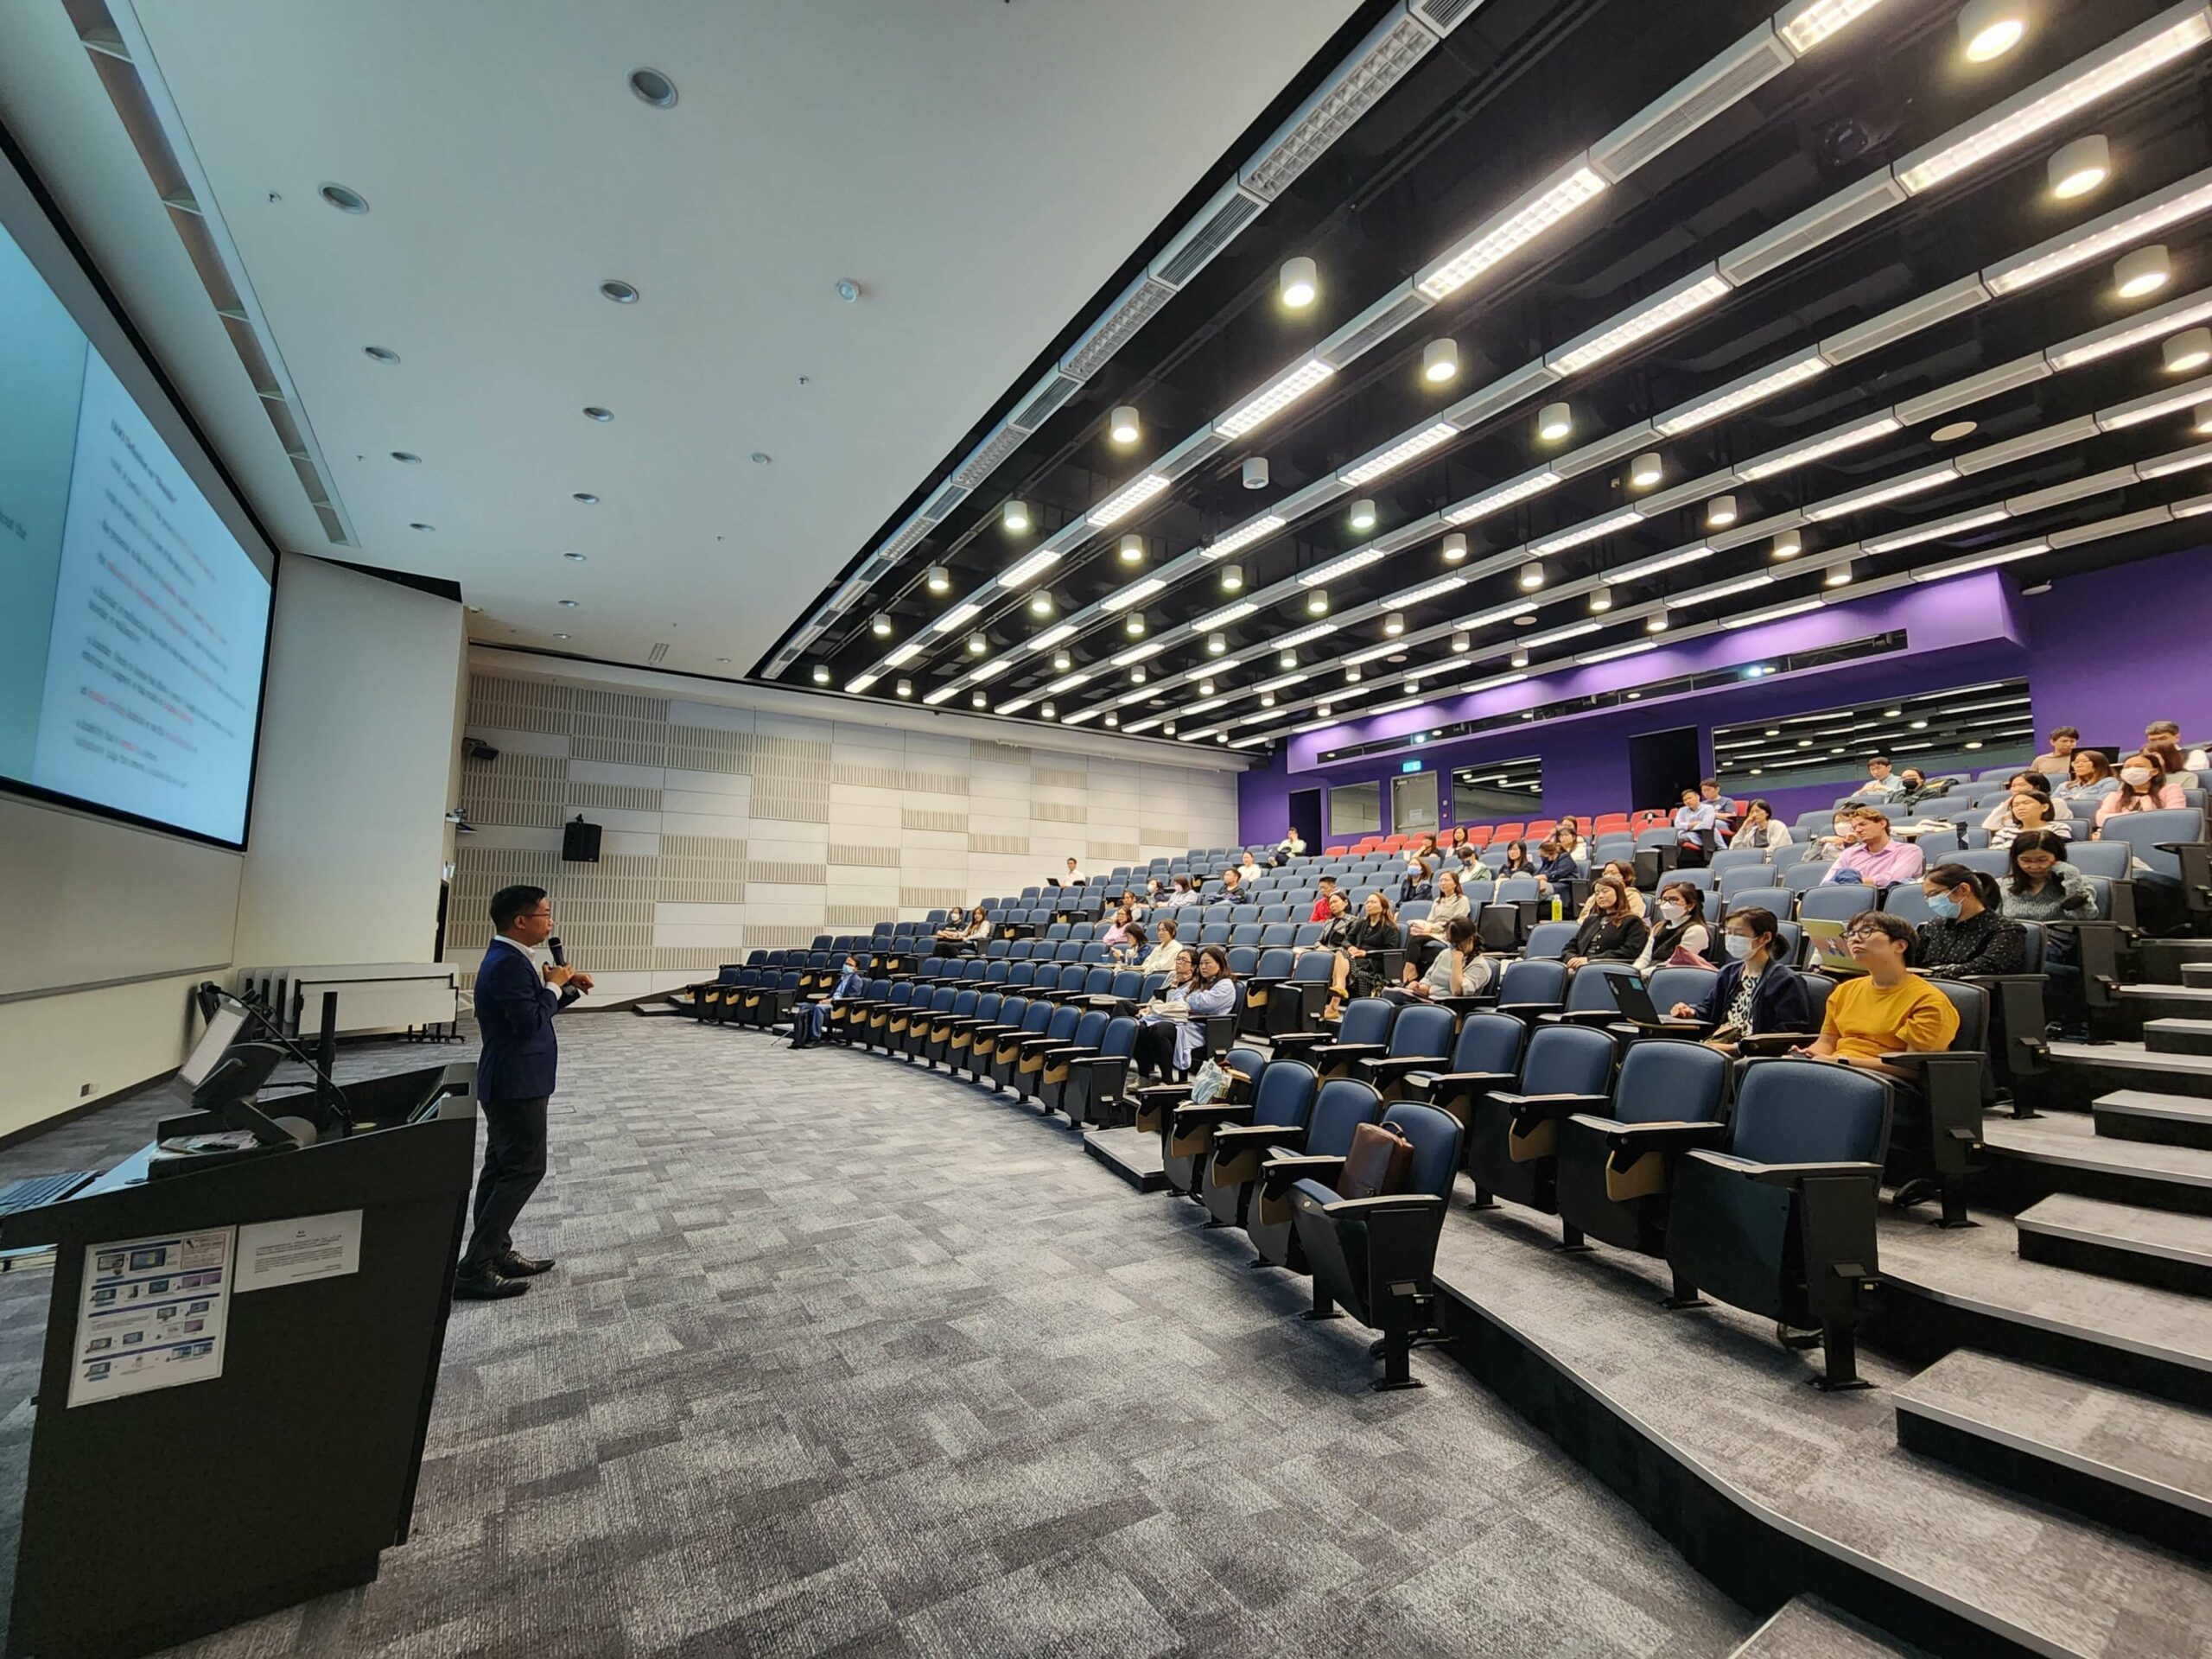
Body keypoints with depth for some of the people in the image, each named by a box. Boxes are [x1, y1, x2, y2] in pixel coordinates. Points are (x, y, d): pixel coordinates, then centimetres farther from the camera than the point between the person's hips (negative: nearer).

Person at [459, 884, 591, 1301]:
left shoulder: (509, 958, 11)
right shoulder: (509, 963, -22)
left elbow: (532, 1010, 18)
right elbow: (530, 1022, -27)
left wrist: (568, 988, 3)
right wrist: (554, 986, -14)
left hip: (510, 1082, 11)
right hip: (516, 1083, -11)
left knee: (502, 1168, 15)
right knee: (525, 1169, -6)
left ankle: (496, 1253, 25)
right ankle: (474, 1268, -1)